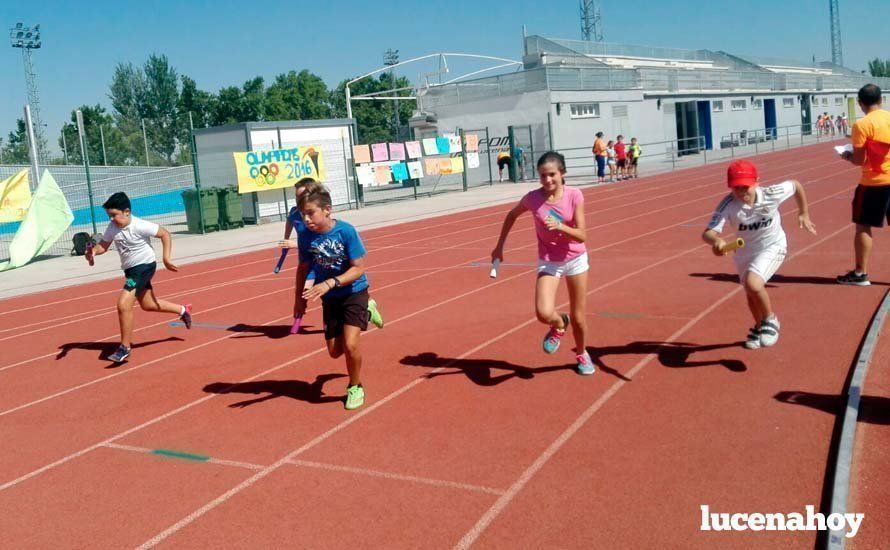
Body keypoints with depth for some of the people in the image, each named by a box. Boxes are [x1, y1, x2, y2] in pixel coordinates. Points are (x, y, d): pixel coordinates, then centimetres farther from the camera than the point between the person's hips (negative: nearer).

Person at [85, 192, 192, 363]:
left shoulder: (140, 226, -22)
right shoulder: (112, 227, -4)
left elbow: (165, 234, -14)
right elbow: (103, 246, 4)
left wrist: (166, 258, -19)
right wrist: (93, 251, -19)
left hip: (144, 266, -8)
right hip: (130, 269, 8)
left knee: (123, 305, -19)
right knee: (147, 304, 23)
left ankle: (125, 347, -6)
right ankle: (183, 310, 46)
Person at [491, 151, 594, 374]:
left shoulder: (574, 196, -17)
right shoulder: (532, 198, -15)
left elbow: (581, 236, -19)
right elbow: (512, 215, 6)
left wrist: (560, 226, -37)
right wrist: (500, 246, 6)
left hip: (576, 259, 0)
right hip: (548, 262, 0)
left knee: (578, 318, 9)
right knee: (544, 313, -23)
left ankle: (581, 354, 39)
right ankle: (559, 325, 15)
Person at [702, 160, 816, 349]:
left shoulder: (772, 194, -27)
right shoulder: (728, 205, -29)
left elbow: (796, 185, -4)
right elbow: (707, 233, -42)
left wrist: (804, 214, 3)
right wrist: (716, 240, -65)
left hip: (772, 246, -3)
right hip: (744, 252, 3)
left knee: (753, 284, -29)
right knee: (751, 294, 22)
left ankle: (770, 321, -1)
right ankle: (759, 327, 53)